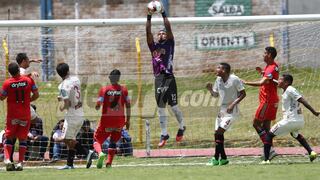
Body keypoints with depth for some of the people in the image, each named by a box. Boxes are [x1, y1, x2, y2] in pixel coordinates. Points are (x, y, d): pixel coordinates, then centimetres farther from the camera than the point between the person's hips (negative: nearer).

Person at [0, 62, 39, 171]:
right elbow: (36, 95, 0)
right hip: (25, 114, 1)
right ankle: (20, 163, 1)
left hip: (12, 115, -1)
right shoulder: (28, 80, -4)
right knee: (22, 138, 8)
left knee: (9, 137, 9)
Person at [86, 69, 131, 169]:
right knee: (114, 141, 20)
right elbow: (128, 106, 0)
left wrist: (97, 107, 18)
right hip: (120, 119, 2)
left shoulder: (104, 90, -5)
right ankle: (109, 162, 7)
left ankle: (100, 153, -22)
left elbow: (98, 106, -6)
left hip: (106, 119, -2)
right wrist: (128, 120, 8)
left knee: (97, 139, 10)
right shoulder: (123, 90, 0)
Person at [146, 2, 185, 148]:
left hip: (169, 78, -4)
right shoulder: (154, 46, 16)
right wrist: (149, 17, 0)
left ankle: (182, 127, 21)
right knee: (160, 108, 4)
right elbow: (148, 32, 8)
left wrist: (163, 14, -5)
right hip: (158, 79, 4)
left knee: (173, 106, -1)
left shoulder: (169, 44, 7)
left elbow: (169, 29, -4)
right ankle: (164, 134, 9)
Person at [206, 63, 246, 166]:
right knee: (218, 134, 5)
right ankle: (223, 158, 15)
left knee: (219, 132, -16)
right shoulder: (218, 80, 6)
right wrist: (210, 89, -4)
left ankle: (216, 158, -12)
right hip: (222, 110, 8)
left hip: (231, 111, -8)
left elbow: (243, 93, -10)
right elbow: (215, 94, 17)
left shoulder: (234, 79, -14)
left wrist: (233, 104, -20)